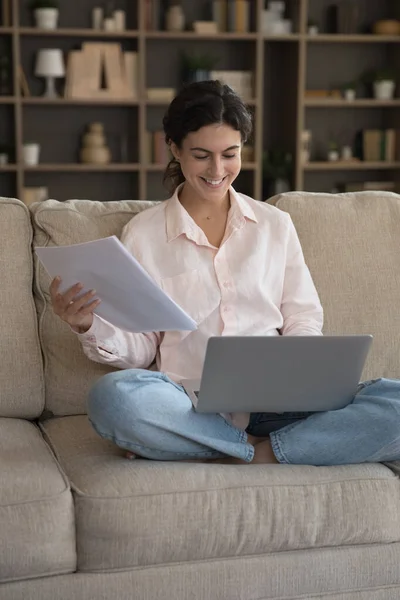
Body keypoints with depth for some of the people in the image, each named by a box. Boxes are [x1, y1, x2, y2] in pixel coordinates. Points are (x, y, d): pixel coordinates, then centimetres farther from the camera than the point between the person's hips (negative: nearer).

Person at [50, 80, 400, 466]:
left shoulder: (276, 224, 16)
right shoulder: (142, 234, 11)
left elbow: (303, 319, 13)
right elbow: (139, 348, 7)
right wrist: (90, 328, -14)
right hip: (191, 408, -2)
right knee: (113, 397, -36)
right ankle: (257, 450, -20)